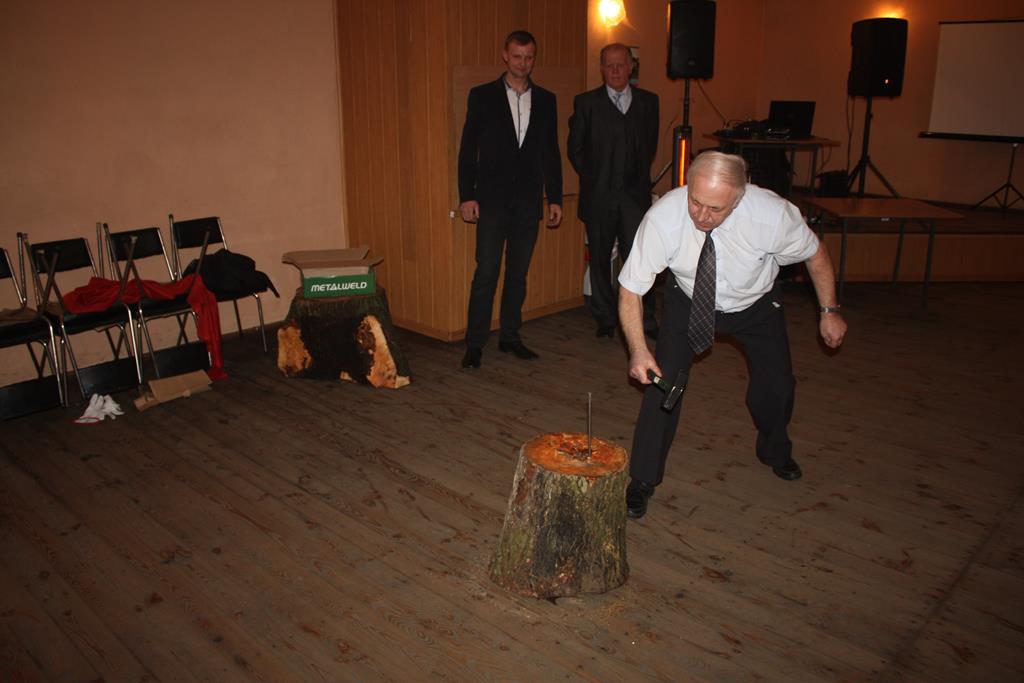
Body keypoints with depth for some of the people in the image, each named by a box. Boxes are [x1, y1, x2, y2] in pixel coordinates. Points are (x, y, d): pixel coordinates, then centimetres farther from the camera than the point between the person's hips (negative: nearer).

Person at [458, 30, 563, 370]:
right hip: (492, 200, -3)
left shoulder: (545, 100, 10)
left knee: (518, 273, 8)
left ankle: (510, 337, 19)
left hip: (528, 200, 3)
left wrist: (555, 198, 7)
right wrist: (467, 196, -7)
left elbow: (551, 152, 11)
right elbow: (468, 149, 0)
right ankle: (474, 343, 2)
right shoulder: (482, 96, 1)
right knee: (486, 273, -5)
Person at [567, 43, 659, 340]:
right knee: (600, 259, 6)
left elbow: (650, 144, 16)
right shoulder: (586, 102, 3)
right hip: (599, 196, 0)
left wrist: (639, 176, 9)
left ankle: (645, 319, 4)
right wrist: (593, 179, 5)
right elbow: (575, 147, 7)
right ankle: (606, 319, 18)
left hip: (635, 194, 0)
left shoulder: (648, 101, 9)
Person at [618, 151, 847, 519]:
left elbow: (815, 253, -12)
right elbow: (630, 288, -25)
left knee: (777, 384, 4)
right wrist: (638, 350, -35)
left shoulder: (772, 214, -34)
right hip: (688, 300, -1)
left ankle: (775, 451, 41)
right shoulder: (662, 218, -35)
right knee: (663, 379, -14)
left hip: (756, 304, 1)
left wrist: (829, 311, -6)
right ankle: (642, 481, 5)